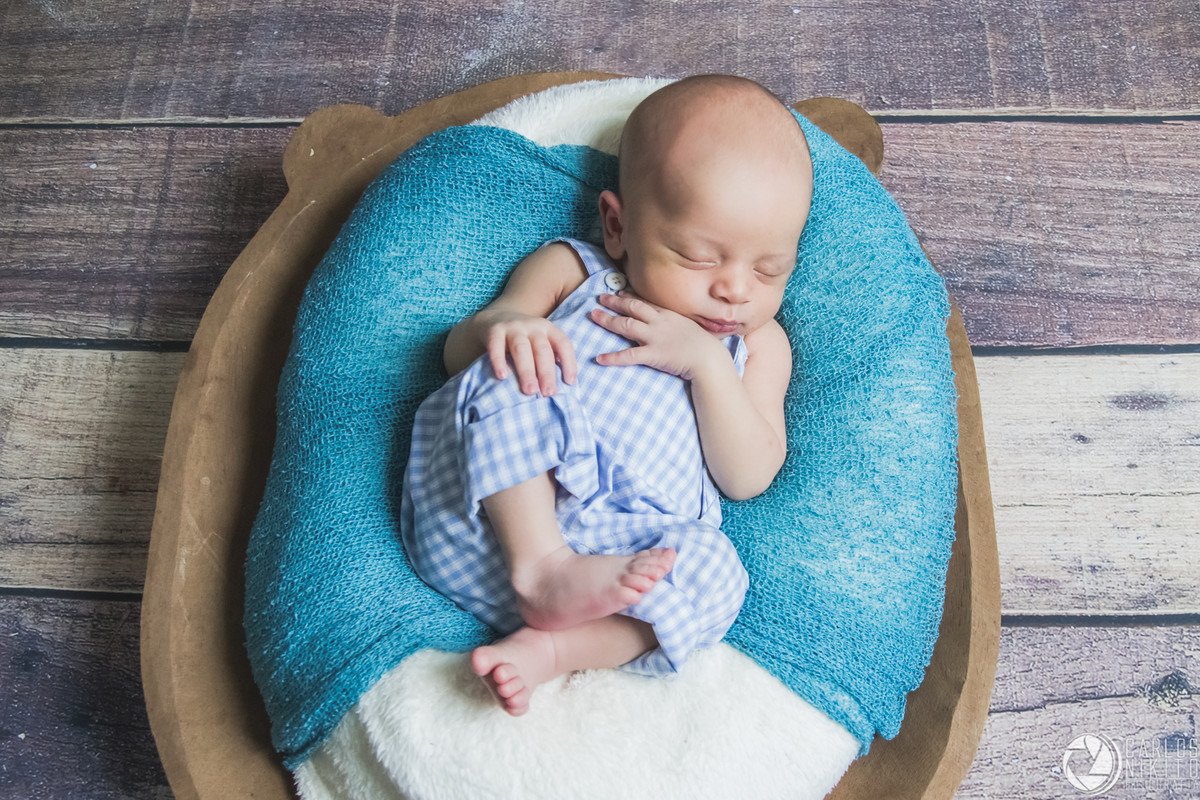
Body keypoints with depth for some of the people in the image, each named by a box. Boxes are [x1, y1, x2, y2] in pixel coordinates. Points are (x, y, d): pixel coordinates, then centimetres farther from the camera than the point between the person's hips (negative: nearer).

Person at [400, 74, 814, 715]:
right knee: (505, 383, -26)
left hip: (628, 549, 1)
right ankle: (540, 573, -29)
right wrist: (500, 324, -16)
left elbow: (747, 478, 5)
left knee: (712, 573, -29)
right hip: (493, 514, 0)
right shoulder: (570, 270, 14)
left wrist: (707, 362, -8)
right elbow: (459, 354, 9)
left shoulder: (759, 345, 18)